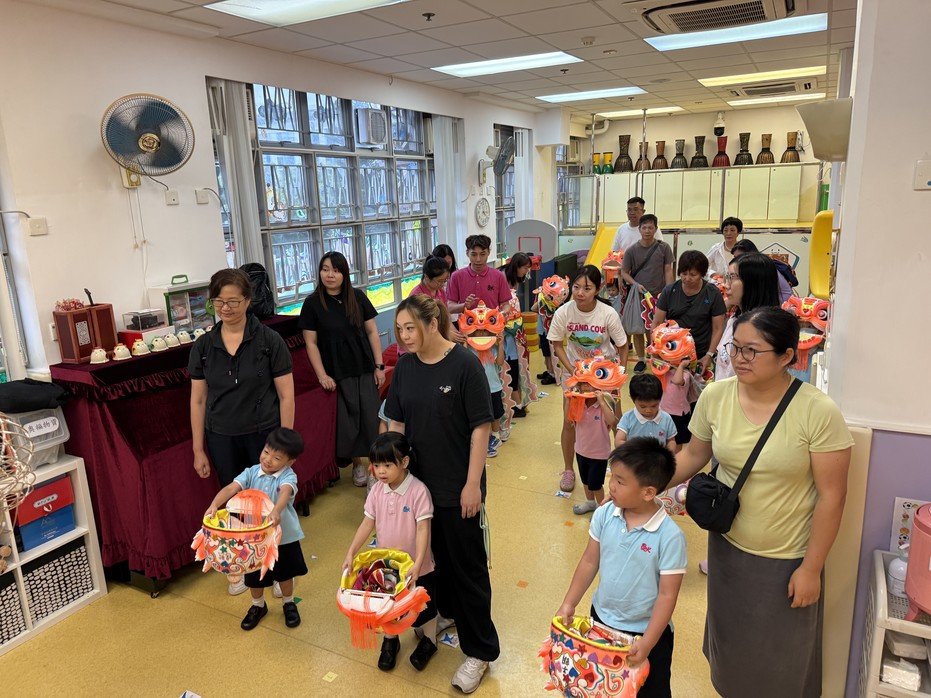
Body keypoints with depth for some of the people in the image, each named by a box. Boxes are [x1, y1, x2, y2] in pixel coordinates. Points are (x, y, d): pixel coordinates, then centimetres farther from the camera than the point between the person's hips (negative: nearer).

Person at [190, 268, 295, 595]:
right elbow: (198, 400, 5)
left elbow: (286, 396, -7)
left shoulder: (269, 341, -9)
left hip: (264, 434, -3)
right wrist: (198, 450, 5)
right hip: (222, 440, 3)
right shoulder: (203, 346, 0)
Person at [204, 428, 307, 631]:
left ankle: (289, 604, 45)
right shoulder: (252, 472, -10)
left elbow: (285, 492, -42)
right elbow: (231, 488, -24)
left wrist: (276, 511, -62)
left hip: (283, 537, -2)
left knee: (285, 573, 18)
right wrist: (214, 504, -43)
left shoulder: (288, 477, -20)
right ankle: (258, 606, 47)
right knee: (255, 575, 20)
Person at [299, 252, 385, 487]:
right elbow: (311, 343, -3)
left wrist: (379, 366, 0)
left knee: (371, 416, 3)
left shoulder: (358, 298, 1)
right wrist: (322, 375, -10)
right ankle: (357, 463, 20)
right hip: (337, 373, -1)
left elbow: (372, 332, 4)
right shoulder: (312, 303, -4)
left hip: (365, 369, 2)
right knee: (347, 418, 4)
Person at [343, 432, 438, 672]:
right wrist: (350, 553, -10)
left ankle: (428, 640, 43)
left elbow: (423, 528, -25)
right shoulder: (377, 491, -8)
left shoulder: (418, 491, -24)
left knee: (423, 607, 16)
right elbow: (367, 523, -4)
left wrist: (417, 564, -30)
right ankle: (390, 640, 46)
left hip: (417, 566, -4)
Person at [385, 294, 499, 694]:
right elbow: (396, 423, 9)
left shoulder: (464, 364, -15)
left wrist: (473, 484, -14)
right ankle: (447, 609, 46)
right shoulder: (405, 366, 0)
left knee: (467, 564, 4)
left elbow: (481, 427, -14)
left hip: (458, 485, -5)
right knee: (435, 552, 20)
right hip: (418, 480, 5)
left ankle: (480, 650, 18)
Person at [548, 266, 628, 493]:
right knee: (569, 422, -2)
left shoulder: (608, 314, -23)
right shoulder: (563, 312, -21)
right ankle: (568, 470, 18)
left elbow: (622, 347, -9)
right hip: (574, 370, 1)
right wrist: (572, 370, -16)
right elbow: (557, 345, -7)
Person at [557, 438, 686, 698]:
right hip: (601, 618, 4)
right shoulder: (604, 514, -13)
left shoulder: (670, 536, -25)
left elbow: (667, 595, -19)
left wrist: (647, 643, -19)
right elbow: (589, 561, -1)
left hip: (646, 630, -4)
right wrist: (569, 604, 0)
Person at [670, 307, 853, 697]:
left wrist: (811, 569, -12)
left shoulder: (818, 412, -22)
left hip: (787, 559, -3)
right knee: (731, 638, 26)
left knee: (783, 657, 19)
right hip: (728, 546, 4)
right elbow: (694, 455, 2)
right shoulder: (715, 396, -11)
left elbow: (831, 496, -16)